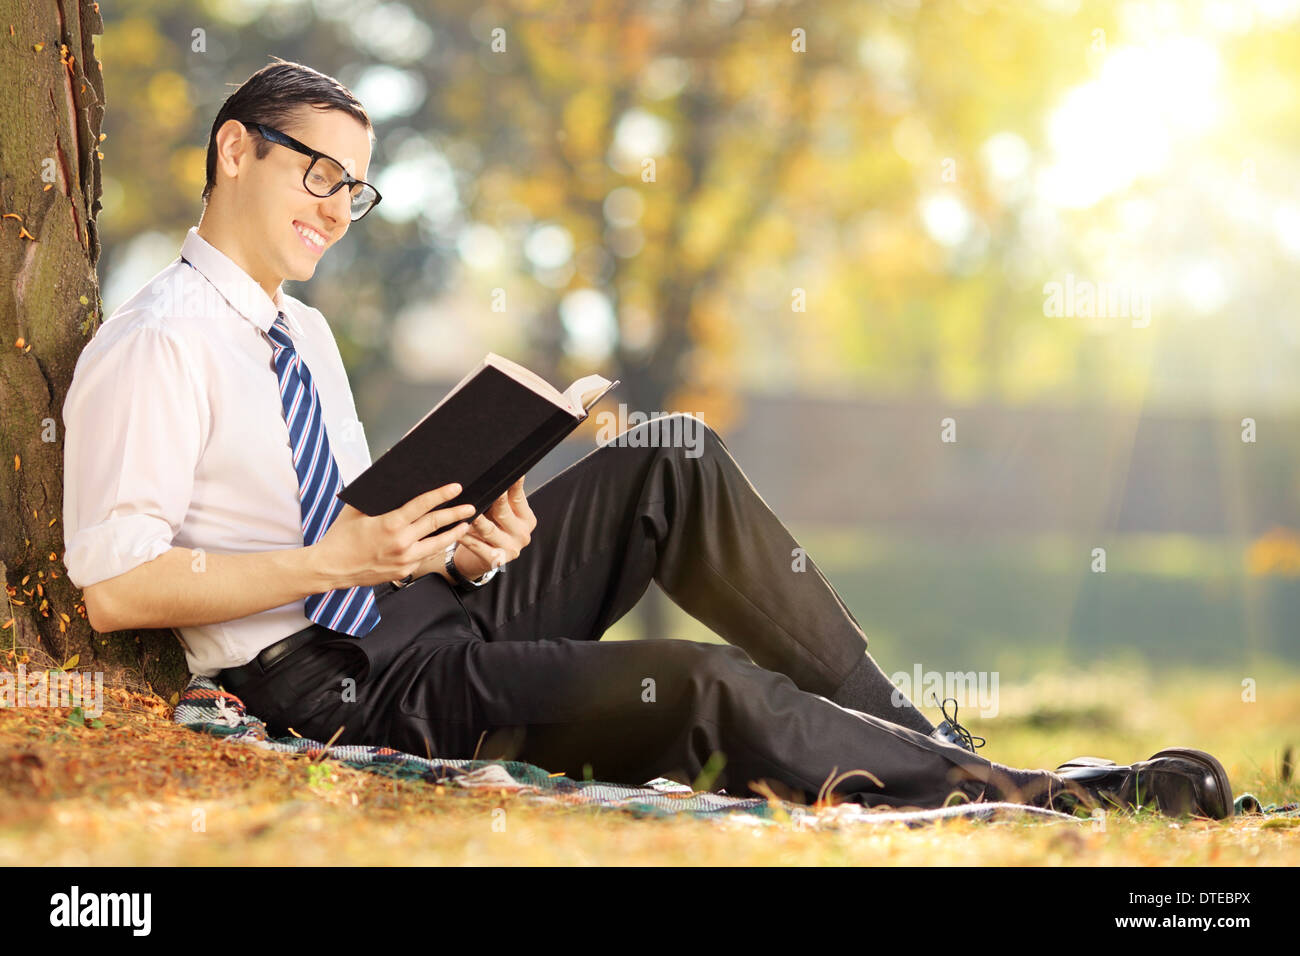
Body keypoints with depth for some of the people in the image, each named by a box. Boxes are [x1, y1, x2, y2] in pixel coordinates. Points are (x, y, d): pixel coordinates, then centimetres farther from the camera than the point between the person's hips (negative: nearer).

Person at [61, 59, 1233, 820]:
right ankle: (1014, 794, -14)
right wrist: (330, 562, -24)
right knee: (709, 692, -26)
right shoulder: (157, 349, -13)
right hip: (338, 684, -9)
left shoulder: (301, 332, 16)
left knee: (674, 465, -7)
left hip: (439, 606, 9)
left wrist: (462, 545, -3)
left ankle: (906, 726, -7)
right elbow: (113, 586, -20)